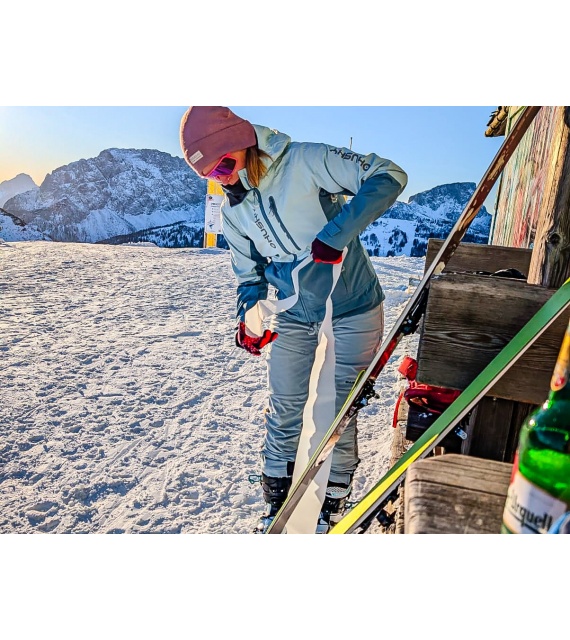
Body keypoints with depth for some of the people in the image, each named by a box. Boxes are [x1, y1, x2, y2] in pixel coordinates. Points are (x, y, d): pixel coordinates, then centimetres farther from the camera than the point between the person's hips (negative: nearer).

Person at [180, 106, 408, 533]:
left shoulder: (305, 162, -16)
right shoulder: (233, 212, 3)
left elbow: (389, 176, -20)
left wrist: (336, 233, -31)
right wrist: (248, 315, -8)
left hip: (352, 310, -5)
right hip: (295, 318, 5)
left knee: (338, 411, 4)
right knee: (284, 411, 10)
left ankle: (331, 509, 26)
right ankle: (278, 504, 31)